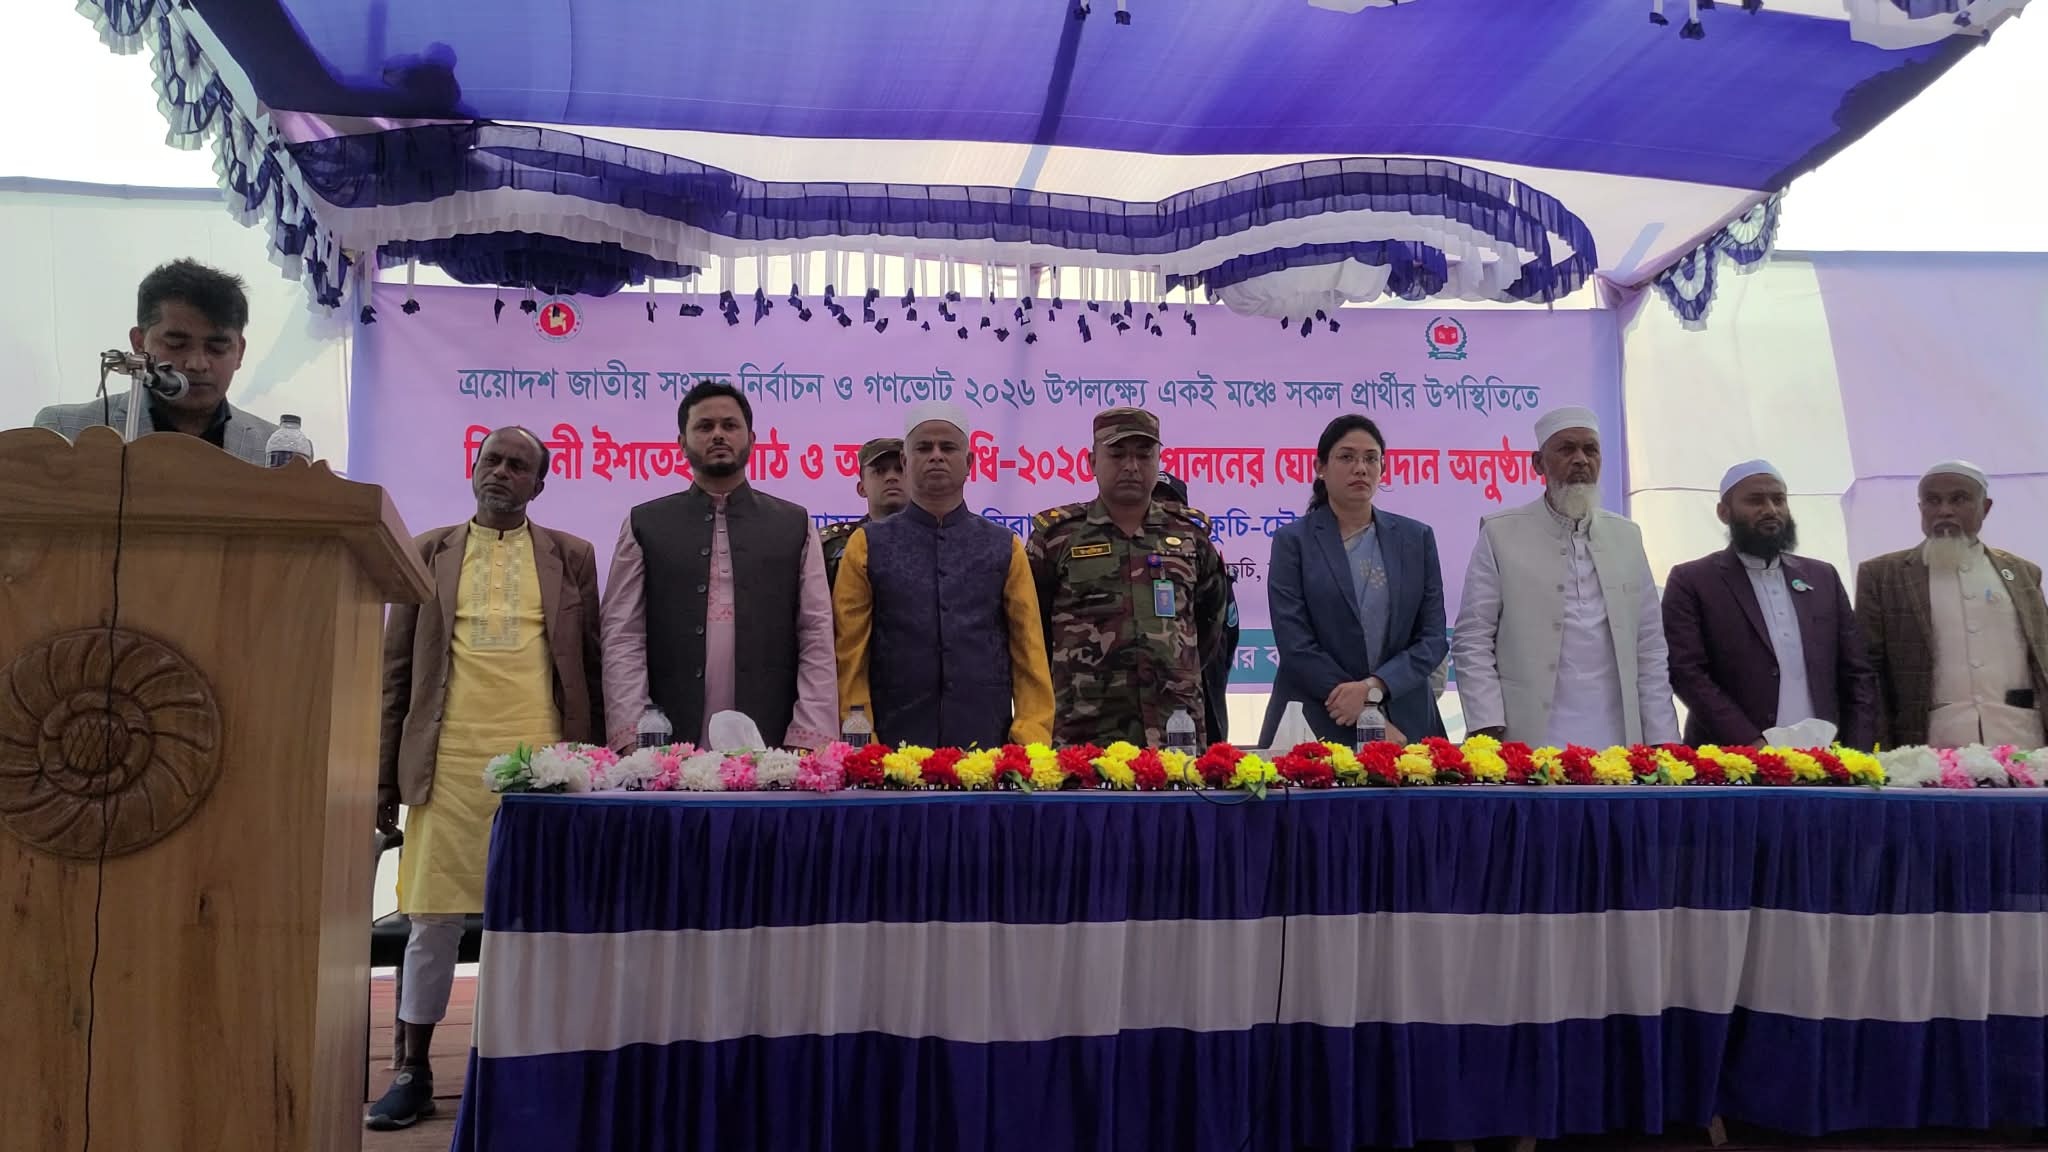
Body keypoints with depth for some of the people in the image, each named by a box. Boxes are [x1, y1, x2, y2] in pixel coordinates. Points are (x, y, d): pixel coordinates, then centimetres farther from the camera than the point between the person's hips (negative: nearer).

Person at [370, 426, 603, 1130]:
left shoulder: (571, 557, 9)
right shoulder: (428, 553, 10)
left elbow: (589, 666, 9)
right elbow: (396, 670, 10)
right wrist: (383, 777, 6)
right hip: (448, 763, 1)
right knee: (432, 920, 5)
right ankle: (413, 1075, 18)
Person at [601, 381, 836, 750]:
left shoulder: (795, 525, 10)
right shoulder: (644, 525, 9)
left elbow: (817, 638, 3)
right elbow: (623, 637, 3)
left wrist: (807, 740, -7)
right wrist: (631, 737, -9)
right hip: (667, 751, 0)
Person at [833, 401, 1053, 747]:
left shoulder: (1005, 547, 7)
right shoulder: (867, 546, 4)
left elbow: (1029, 652, 4)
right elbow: (850, 654, 2)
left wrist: (1030, 739, -4)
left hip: (988, 746, 1)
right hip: (892, 746, -1)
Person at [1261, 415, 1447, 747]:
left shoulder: (1416, 537, 8)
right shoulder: (1293, 541, 0)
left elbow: (1433, 638, 2)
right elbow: (1295, 644, -8)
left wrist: (1373, 687, -14)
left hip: (1405, 723, 2)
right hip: (1316, 725, -2)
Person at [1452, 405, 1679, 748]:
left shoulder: (1627, 536, 12)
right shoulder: (1500, 534, 0)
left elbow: (1649, 649, 11)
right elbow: (1472, 642, -3)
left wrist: (1661, 742, 4)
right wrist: (1488, 731, -12)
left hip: (1617, 745, 4)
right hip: (1530, 745, -3)